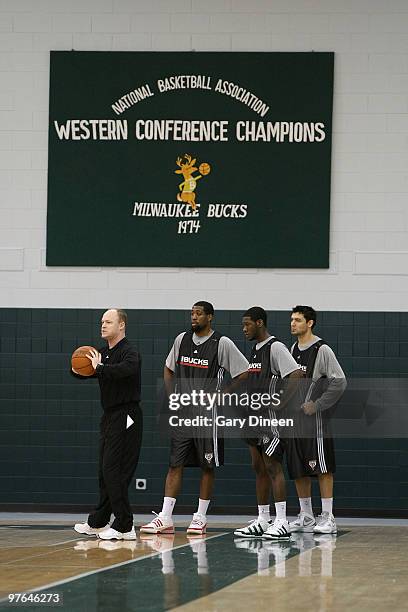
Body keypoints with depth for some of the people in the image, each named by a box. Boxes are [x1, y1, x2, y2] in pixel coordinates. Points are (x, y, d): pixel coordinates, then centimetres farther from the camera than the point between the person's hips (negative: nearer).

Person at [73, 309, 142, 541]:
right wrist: (77, 369, -6)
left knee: (114, 471, -12)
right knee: (106, 471, 15)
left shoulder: (129, 352, -15)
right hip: (110, 417, 9)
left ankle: (124, 527, -10)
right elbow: (88, 371, 18)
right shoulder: (103, 353, 13)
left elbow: (126, 369, -37)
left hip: (126, 416, -9)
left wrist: (99, 367, -26)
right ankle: (98, 523, 23)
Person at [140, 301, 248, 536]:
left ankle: (200, 517, 11)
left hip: (208, 413, -4)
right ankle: (165, 519, -3)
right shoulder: (182, 339, 8)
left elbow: (244, 372, -5)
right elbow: (169, 369, 22)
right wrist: (171, 397, 11)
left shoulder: (222, 344, -7)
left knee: (208, 466, 3)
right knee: (175, 464, 0)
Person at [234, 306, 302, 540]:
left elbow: (296, 374, -21)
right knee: (259, 468, 10)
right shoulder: (255, 350, 17)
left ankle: (282, 524, -11)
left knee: (273, 467, -11)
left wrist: (281, 404, -23)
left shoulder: (275, 347, -12)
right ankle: (262, 522, 15)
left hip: (270, 417, -9)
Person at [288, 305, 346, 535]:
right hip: (294, 417, 8)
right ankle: (306, 517, 17)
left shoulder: (322, 350, -9)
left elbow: (340, 382, -13)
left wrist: (317, 405, -15)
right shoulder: (293, 350, 14)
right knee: (298, 470, 9)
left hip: (315, 418, -8)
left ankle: (327, 518, -7)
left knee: (323, 468, -7)